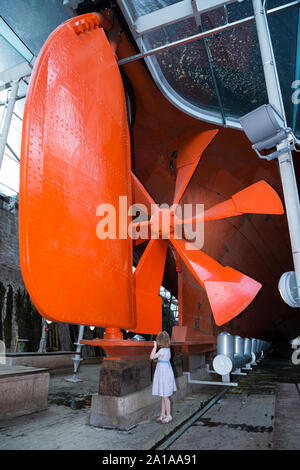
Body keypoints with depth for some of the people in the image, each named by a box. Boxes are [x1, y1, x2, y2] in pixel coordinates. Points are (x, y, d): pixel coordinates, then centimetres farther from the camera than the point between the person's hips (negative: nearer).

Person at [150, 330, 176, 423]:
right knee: (163, 396, 17)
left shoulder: (162, 350, -20)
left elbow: (152, 357, -23)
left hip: (164, 373, -9)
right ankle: (163, 414, 26)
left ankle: (168, 416, 11)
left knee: (165, 396, 1)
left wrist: (155, 346, -18)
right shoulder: (167, 349, 7)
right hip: (164, 372, 9)